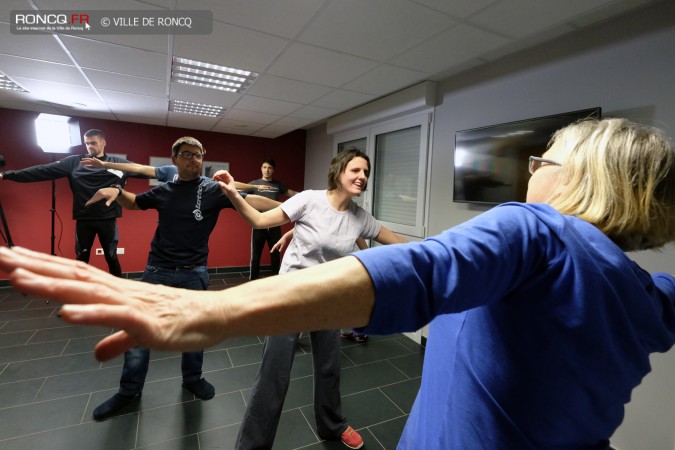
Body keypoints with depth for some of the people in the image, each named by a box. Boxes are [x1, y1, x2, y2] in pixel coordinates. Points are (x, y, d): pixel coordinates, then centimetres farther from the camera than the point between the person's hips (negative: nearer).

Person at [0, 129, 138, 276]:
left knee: (111, 258, 8)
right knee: (82, 259, 11)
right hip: (83, 220, 2)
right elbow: (43, 170, 2)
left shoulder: (118, 163, 1)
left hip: (107, 220, -2)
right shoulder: (74, 162, 4)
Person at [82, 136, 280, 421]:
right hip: (157, 270, 2)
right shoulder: (164, 191, 4)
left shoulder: (213, 189, -6)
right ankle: (129, 391, 30)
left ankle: (192, 379, 37)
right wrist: (116, 191, -1)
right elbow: (135, 203, 21)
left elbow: (251, 200, -14)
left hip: (194, 273, -2)